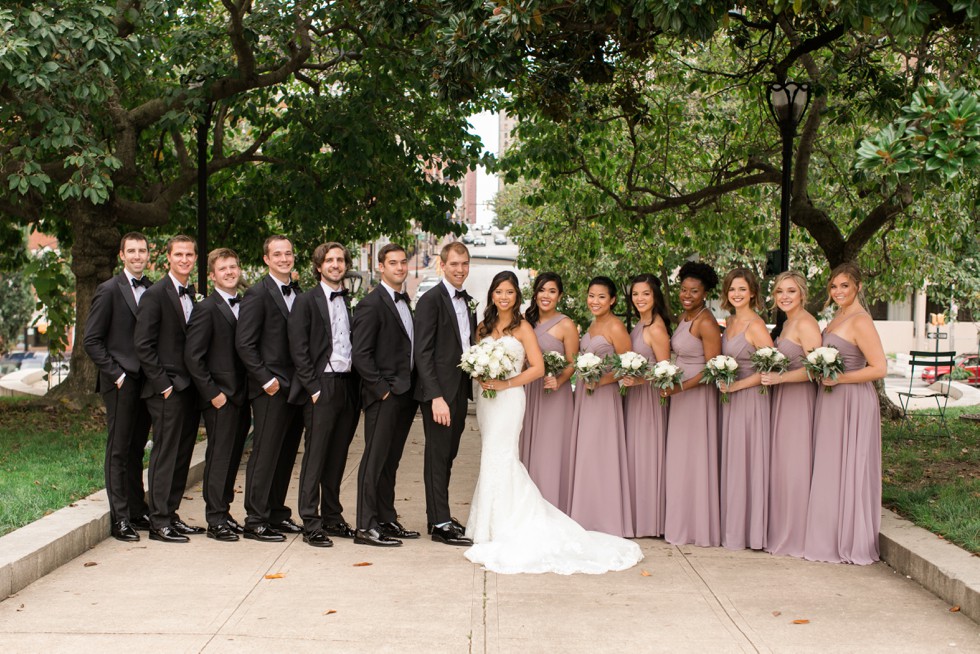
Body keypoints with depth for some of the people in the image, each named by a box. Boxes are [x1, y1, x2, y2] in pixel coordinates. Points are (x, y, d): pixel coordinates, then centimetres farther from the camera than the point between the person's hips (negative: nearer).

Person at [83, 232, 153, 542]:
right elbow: (91, 340, -7)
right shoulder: (109, 290, -6)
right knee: (119, 449, 0)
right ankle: (120, 519, 4)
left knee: (136, 448, 13)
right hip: (121, 383, -5)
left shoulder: (152, 290, 9)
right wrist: (116, 374, -12)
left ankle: (137, 510, 21)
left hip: (146, 382, 5)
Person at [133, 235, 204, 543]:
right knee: (165, 454, -3)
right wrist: (163, 384, -14)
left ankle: (170, 515, 20)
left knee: (182, 454, 11)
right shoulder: (156, 294, -8)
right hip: (167, 389, -7)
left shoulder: (193, 294, 13)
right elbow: (143, 345, -11)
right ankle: (159, 523, 3)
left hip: (190, 387, 7)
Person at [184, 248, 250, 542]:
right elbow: (192, 356, -12)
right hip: (220, 398, -7)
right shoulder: (206, 308, -8)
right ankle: (216, 521, 3)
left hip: (241, 397, 7)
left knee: (232, 457, 12)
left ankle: (223, 511, 21)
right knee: (219, 457, -3)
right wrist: (213, 393, -14)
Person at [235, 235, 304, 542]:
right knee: (265, 454, -4)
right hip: (272, 388, -7)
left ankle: (277, 513, 23)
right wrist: (266, 379, -14)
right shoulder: (257, 294, -7)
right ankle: (255, 521, 3)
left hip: (296, 387, 7)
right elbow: (244, 344, -11)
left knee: (286, 454, 13)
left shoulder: (299, 294, 14)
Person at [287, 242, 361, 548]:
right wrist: (314, 388, -11)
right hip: (322, 387, -5)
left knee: (338, 456, 11)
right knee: (315, 455, -3)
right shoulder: (306, 301, -1)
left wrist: (357, 385, 6)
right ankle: (310, 524, 2)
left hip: (348, 386, 5)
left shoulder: (352, 302, 14)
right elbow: (298, 350, -6)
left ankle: (332, 517, 21)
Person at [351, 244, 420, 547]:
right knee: (375, 460, -3)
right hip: (384, 396, -8)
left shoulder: (405, 301, 16)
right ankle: (365, 527, 2)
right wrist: (382, 389, -16)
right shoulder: (371, 304, -10)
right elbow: (360, 355, -15)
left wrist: (413, 389, 10)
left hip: (406, 394, 8)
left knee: (391, 461, 14)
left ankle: (387, 521, 22)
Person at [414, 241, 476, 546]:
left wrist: (470, 388, 8)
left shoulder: (468, 301, 14)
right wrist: (436, 397, -20)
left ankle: (439, 516, 22)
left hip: (460, 391, 7)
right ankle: (440, 524, 4)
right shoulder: (431, 300, -10)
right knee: (438, 457, -1)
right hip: (439, 392, -7)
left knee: (447, 456, 13)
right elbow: (423, 353, -14)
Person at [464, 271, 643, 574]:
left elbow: (538, 367, -8)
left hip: (509, 398, -6)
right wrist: (481, 377, -4)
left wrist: (506, 383, -15)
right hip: (486, 398, 6)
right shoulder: (485, 326, 13)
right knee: (494, 457, 7)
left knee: (498, 457, -10)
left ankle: (503, 529, -4)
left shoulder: (522, 328, -4)